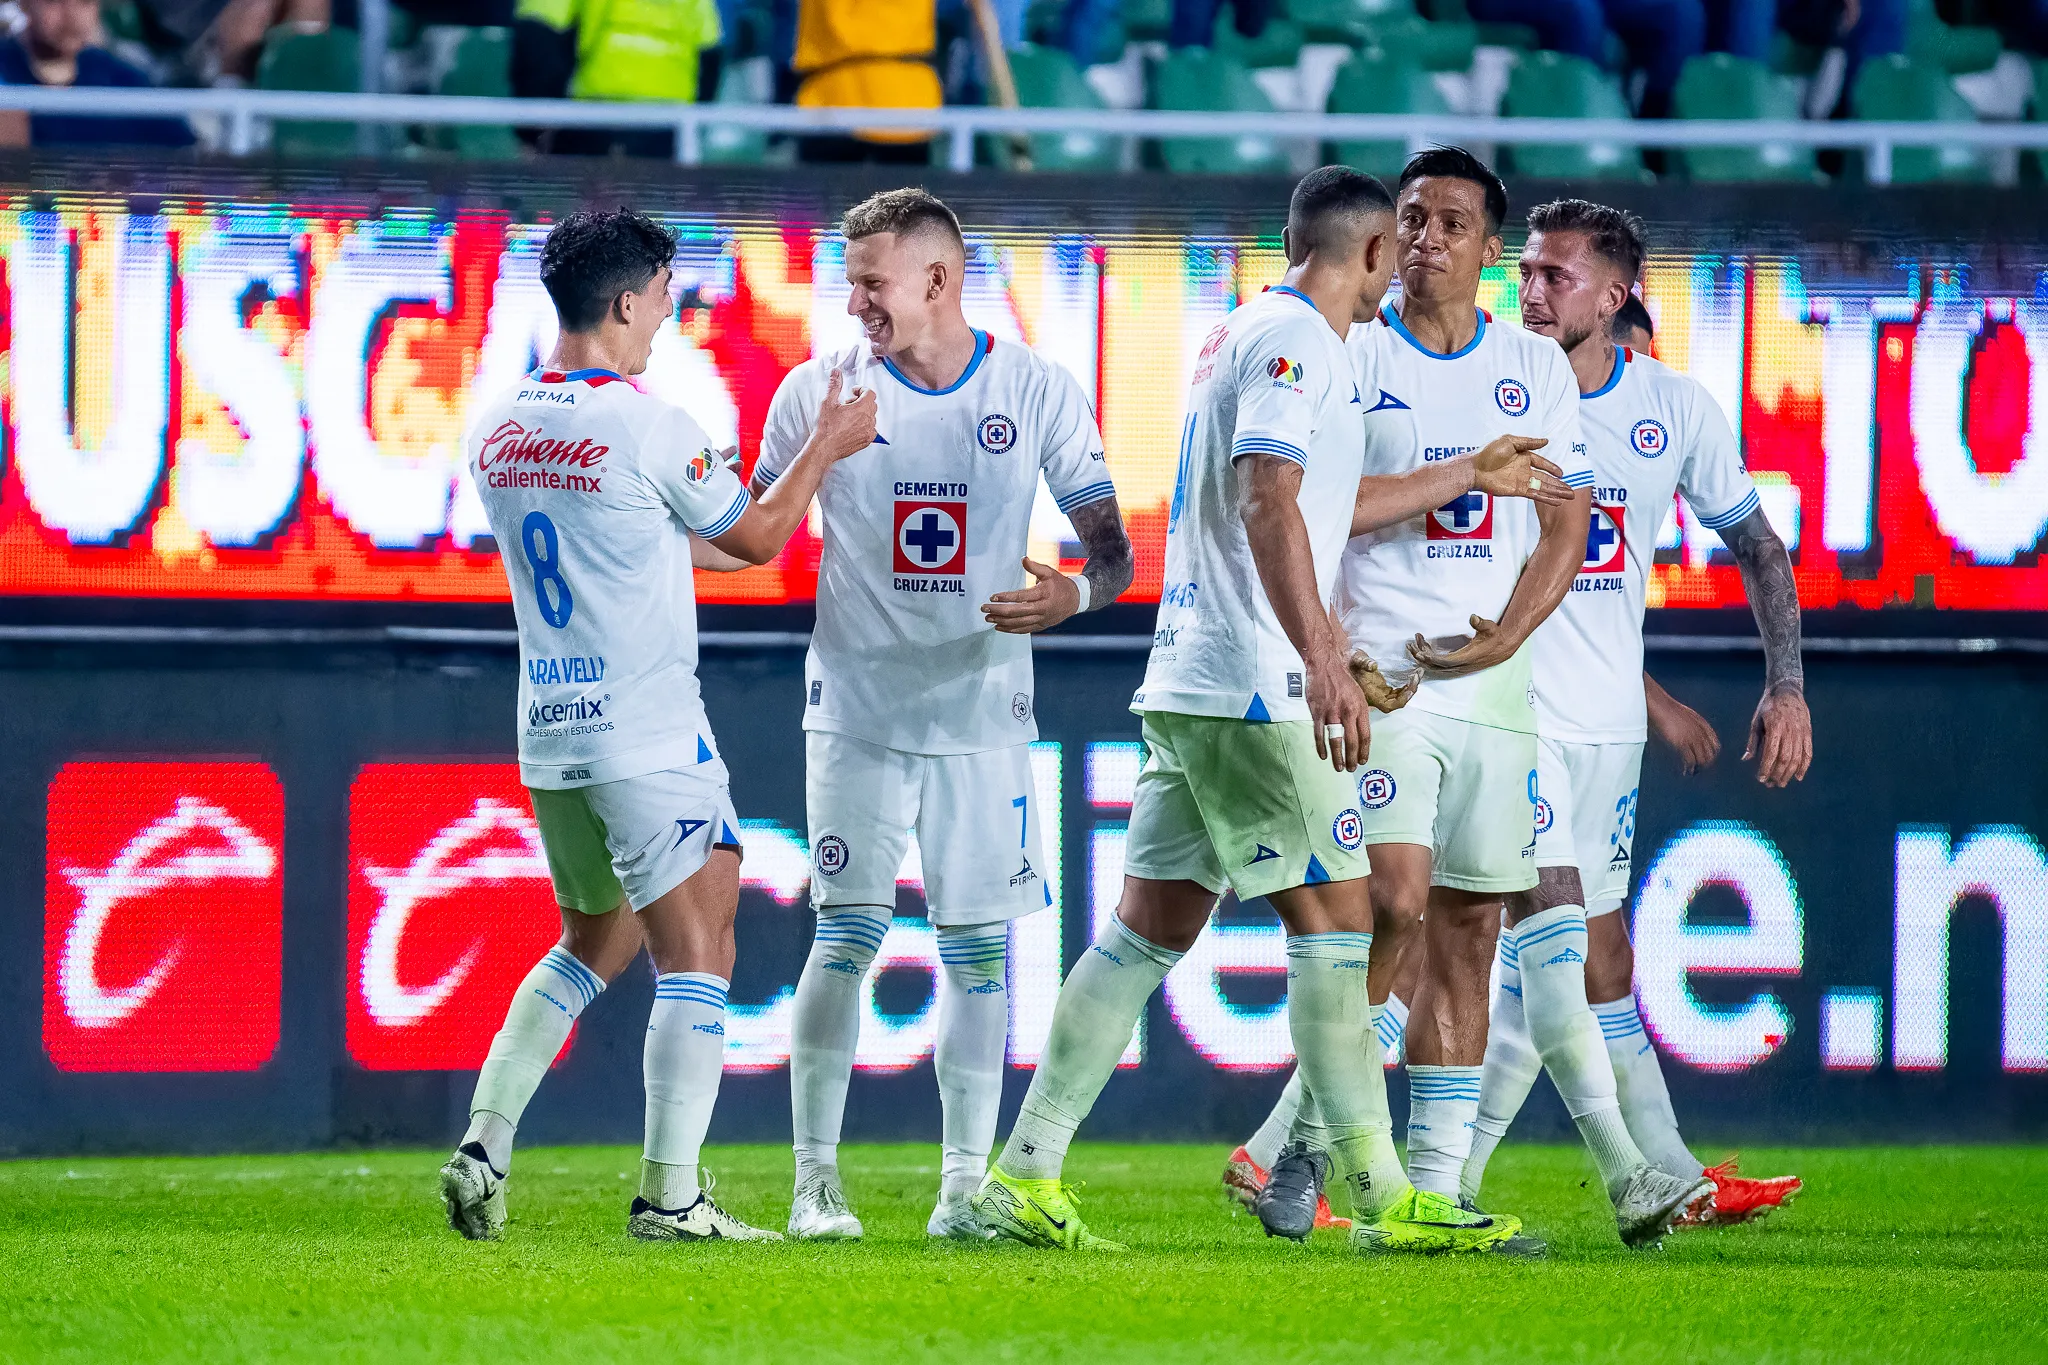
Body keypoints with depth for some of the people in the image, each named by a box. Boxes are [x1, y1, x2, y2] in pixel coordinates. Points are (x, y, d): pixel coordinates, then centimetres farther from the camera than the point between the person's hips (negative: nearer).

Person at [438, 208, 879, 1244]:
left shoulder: (497, 431, 8)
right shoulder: (649, 428, -14)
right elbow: (757, 539, -1)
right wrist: (826, 448, 14)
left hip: (548, 734, 7)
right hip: (651, 734, -7)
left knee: (595, 940, 21)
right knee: (695, 948, -2)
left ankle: (482, 1146, 9)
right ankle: (670, 1195, -7)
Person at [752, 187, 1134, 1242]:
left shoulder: (1036, 391, -1)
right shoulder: (819, 390, 1)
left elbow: (1113, 548, 1)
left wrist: (1076, 591, -21)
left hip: (983, 710, 1)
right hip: (857, 707, -1)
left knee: (978, 944, 1)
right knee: (848, 933, -7)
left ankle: (966, 1183, 7)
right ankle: (814, 1179, -1)